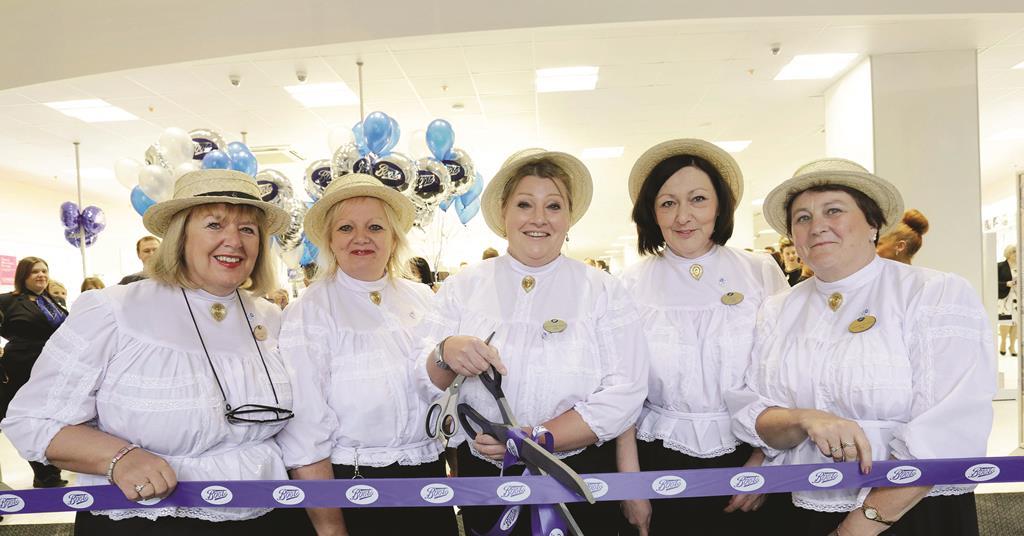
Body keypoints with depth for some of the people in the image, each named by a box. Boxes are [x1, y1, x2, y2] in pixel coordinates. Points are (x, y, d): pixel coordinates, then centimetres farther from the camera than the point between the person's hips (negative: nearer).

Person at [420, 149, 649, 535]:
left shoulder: (604, 292, -3)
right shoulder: (462, 287, 2)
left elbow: (623, 396, -12)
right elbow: (424, 383, -2)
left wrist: (533, 438, -20)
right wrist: (445, 354, -25)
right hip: (482, 478, 1)